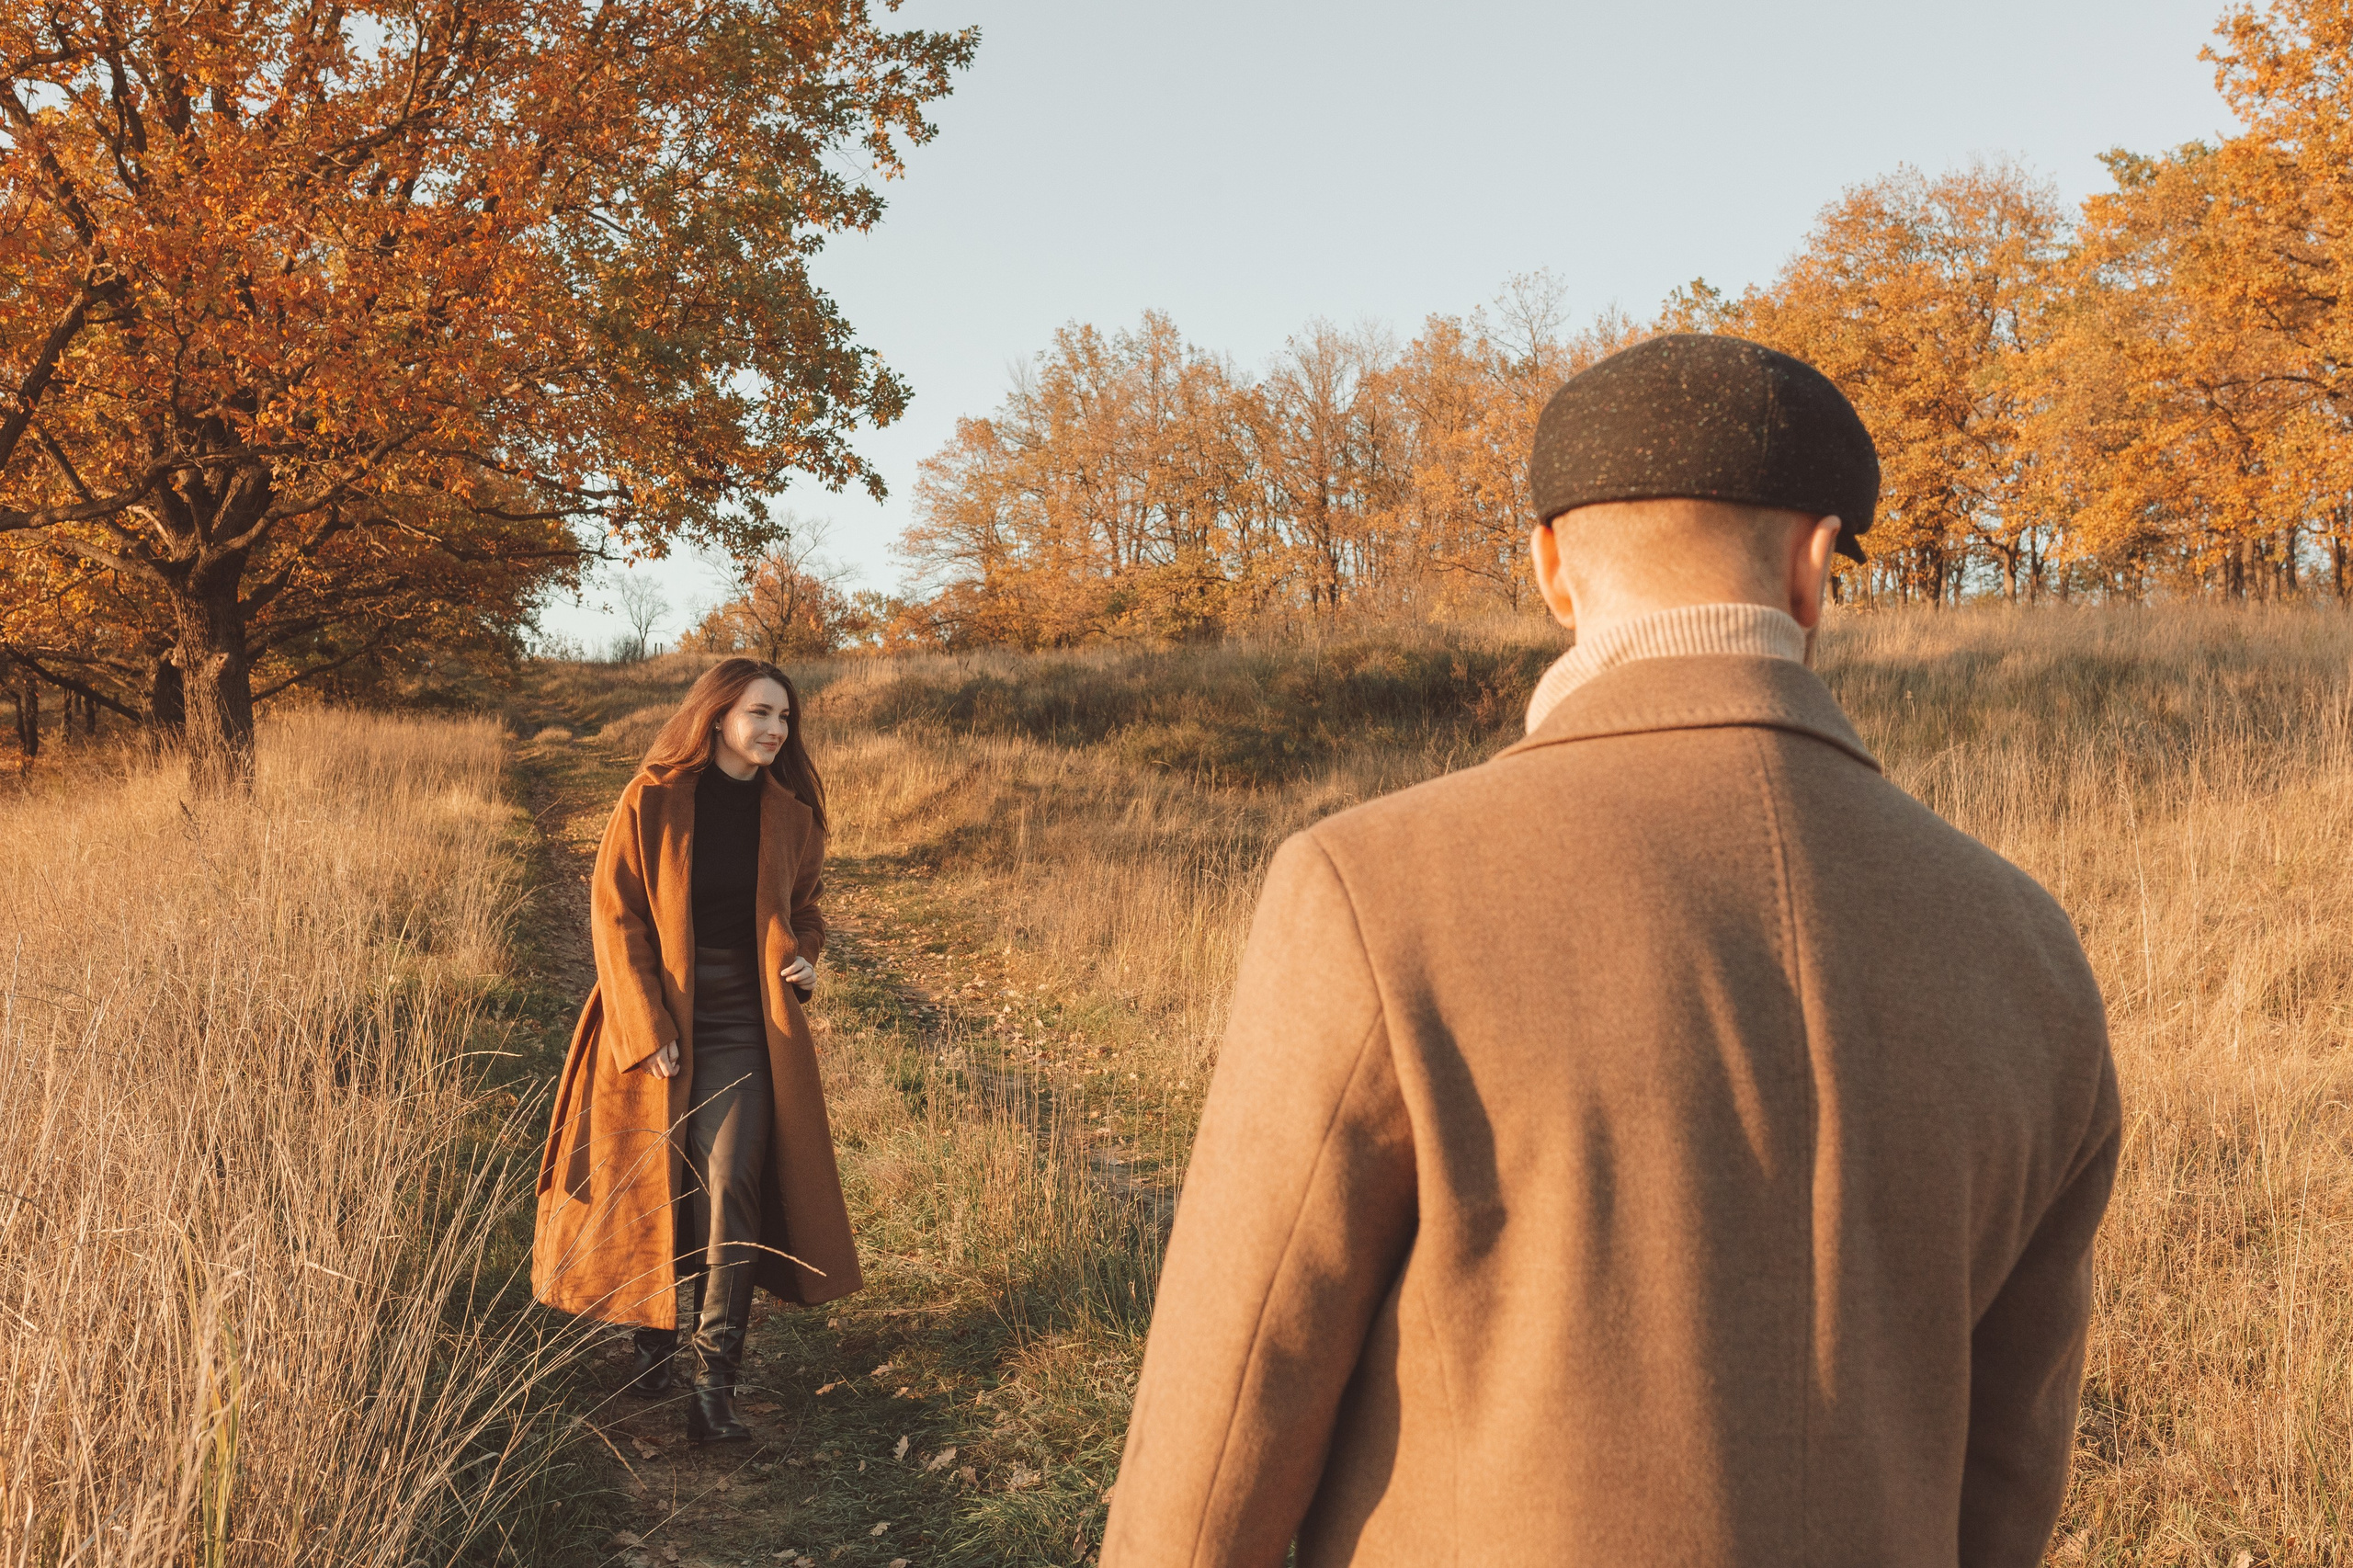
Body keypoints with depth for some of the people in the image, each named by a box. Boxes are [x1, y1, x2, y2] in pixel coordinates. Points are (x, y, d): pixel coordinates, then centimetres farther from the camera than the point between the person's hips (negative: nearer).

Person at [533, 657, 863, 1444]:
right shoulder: (651, 801, -7)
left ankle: (715, 1378, -6)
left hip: (744, 1026, 1)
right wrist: (646, 1029, -11)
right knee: (655, 1187, 9)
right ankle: (657, 1329, 32)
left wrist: (804, 954, -2)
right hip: (656, 1020, -1)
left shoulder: (787, 812, 3)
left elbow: (803, 900, 20)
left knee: (728, 1188, -9)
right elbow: (615, 915, -6)